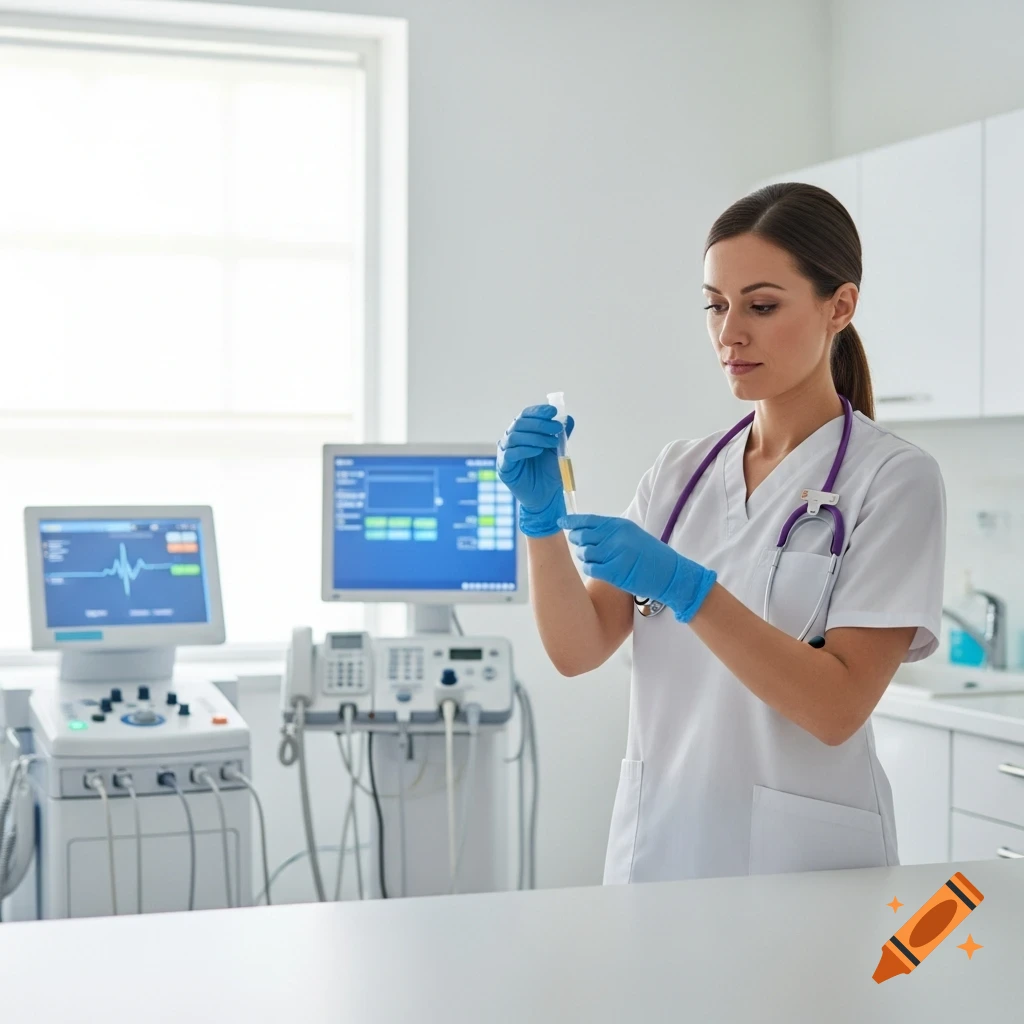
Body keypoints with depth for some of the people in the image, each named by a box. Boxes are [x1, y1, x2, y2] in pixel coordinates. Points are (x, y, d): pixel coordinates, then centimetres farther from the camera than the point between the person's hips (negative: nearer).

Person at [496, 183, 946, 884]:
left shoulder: (894, 478, -10)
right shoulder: (681, 470, 6)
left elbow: (837, 707, -18)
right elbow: (578, 650, -1)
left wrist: (686, 589, -27)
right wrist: (542, 517, -16)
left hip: (797, 862, -4)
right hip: (654, 846, 5)